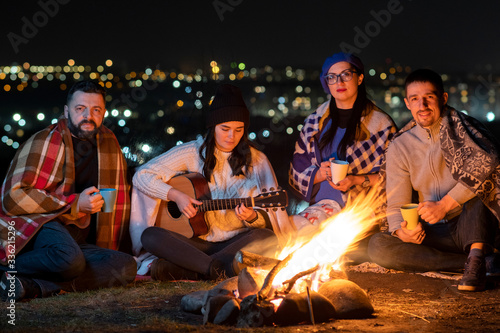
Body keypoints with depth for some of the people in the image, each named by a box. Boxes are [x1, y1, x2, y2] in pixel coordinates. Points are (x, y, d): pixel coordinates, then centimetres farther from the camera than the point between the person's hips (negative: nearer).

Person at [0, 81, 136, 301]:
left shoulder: (108, 142, 14)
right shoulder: (44, 143, -4)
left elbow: (118, 196, 24)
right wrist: (74, 205, -17)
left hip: (78, 241, 7)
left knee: (127, 266, -23)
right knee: (69, 259, -39)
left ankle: (33, 286, -30)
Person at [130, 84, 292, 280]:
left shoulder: (256, 161, 4)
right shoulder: (193, 153, 4)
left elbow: (269, 218, 1)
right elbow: (142, 176, 4)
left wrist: (252, 217, -22)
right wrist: (175, 195, -10)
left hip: (237, 242, 0)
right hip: (198, 241, 0)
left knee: (267, 238, -34)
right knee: (149, 236, -27)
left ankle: (183, 268, -31)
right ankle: (219, 269, -30)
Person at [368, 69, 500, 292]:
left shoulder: (459, 126, -2)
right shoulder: (399, 148, 8)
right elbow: (396, 205, 6)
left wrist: (444, 205, -26)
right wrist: (401, 231, -19)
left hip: (473, 227, -4)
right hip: (437, 234, 4)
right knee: (377, 246, -22)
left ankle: (476, 260, -38)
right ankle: (470, 261, -23)